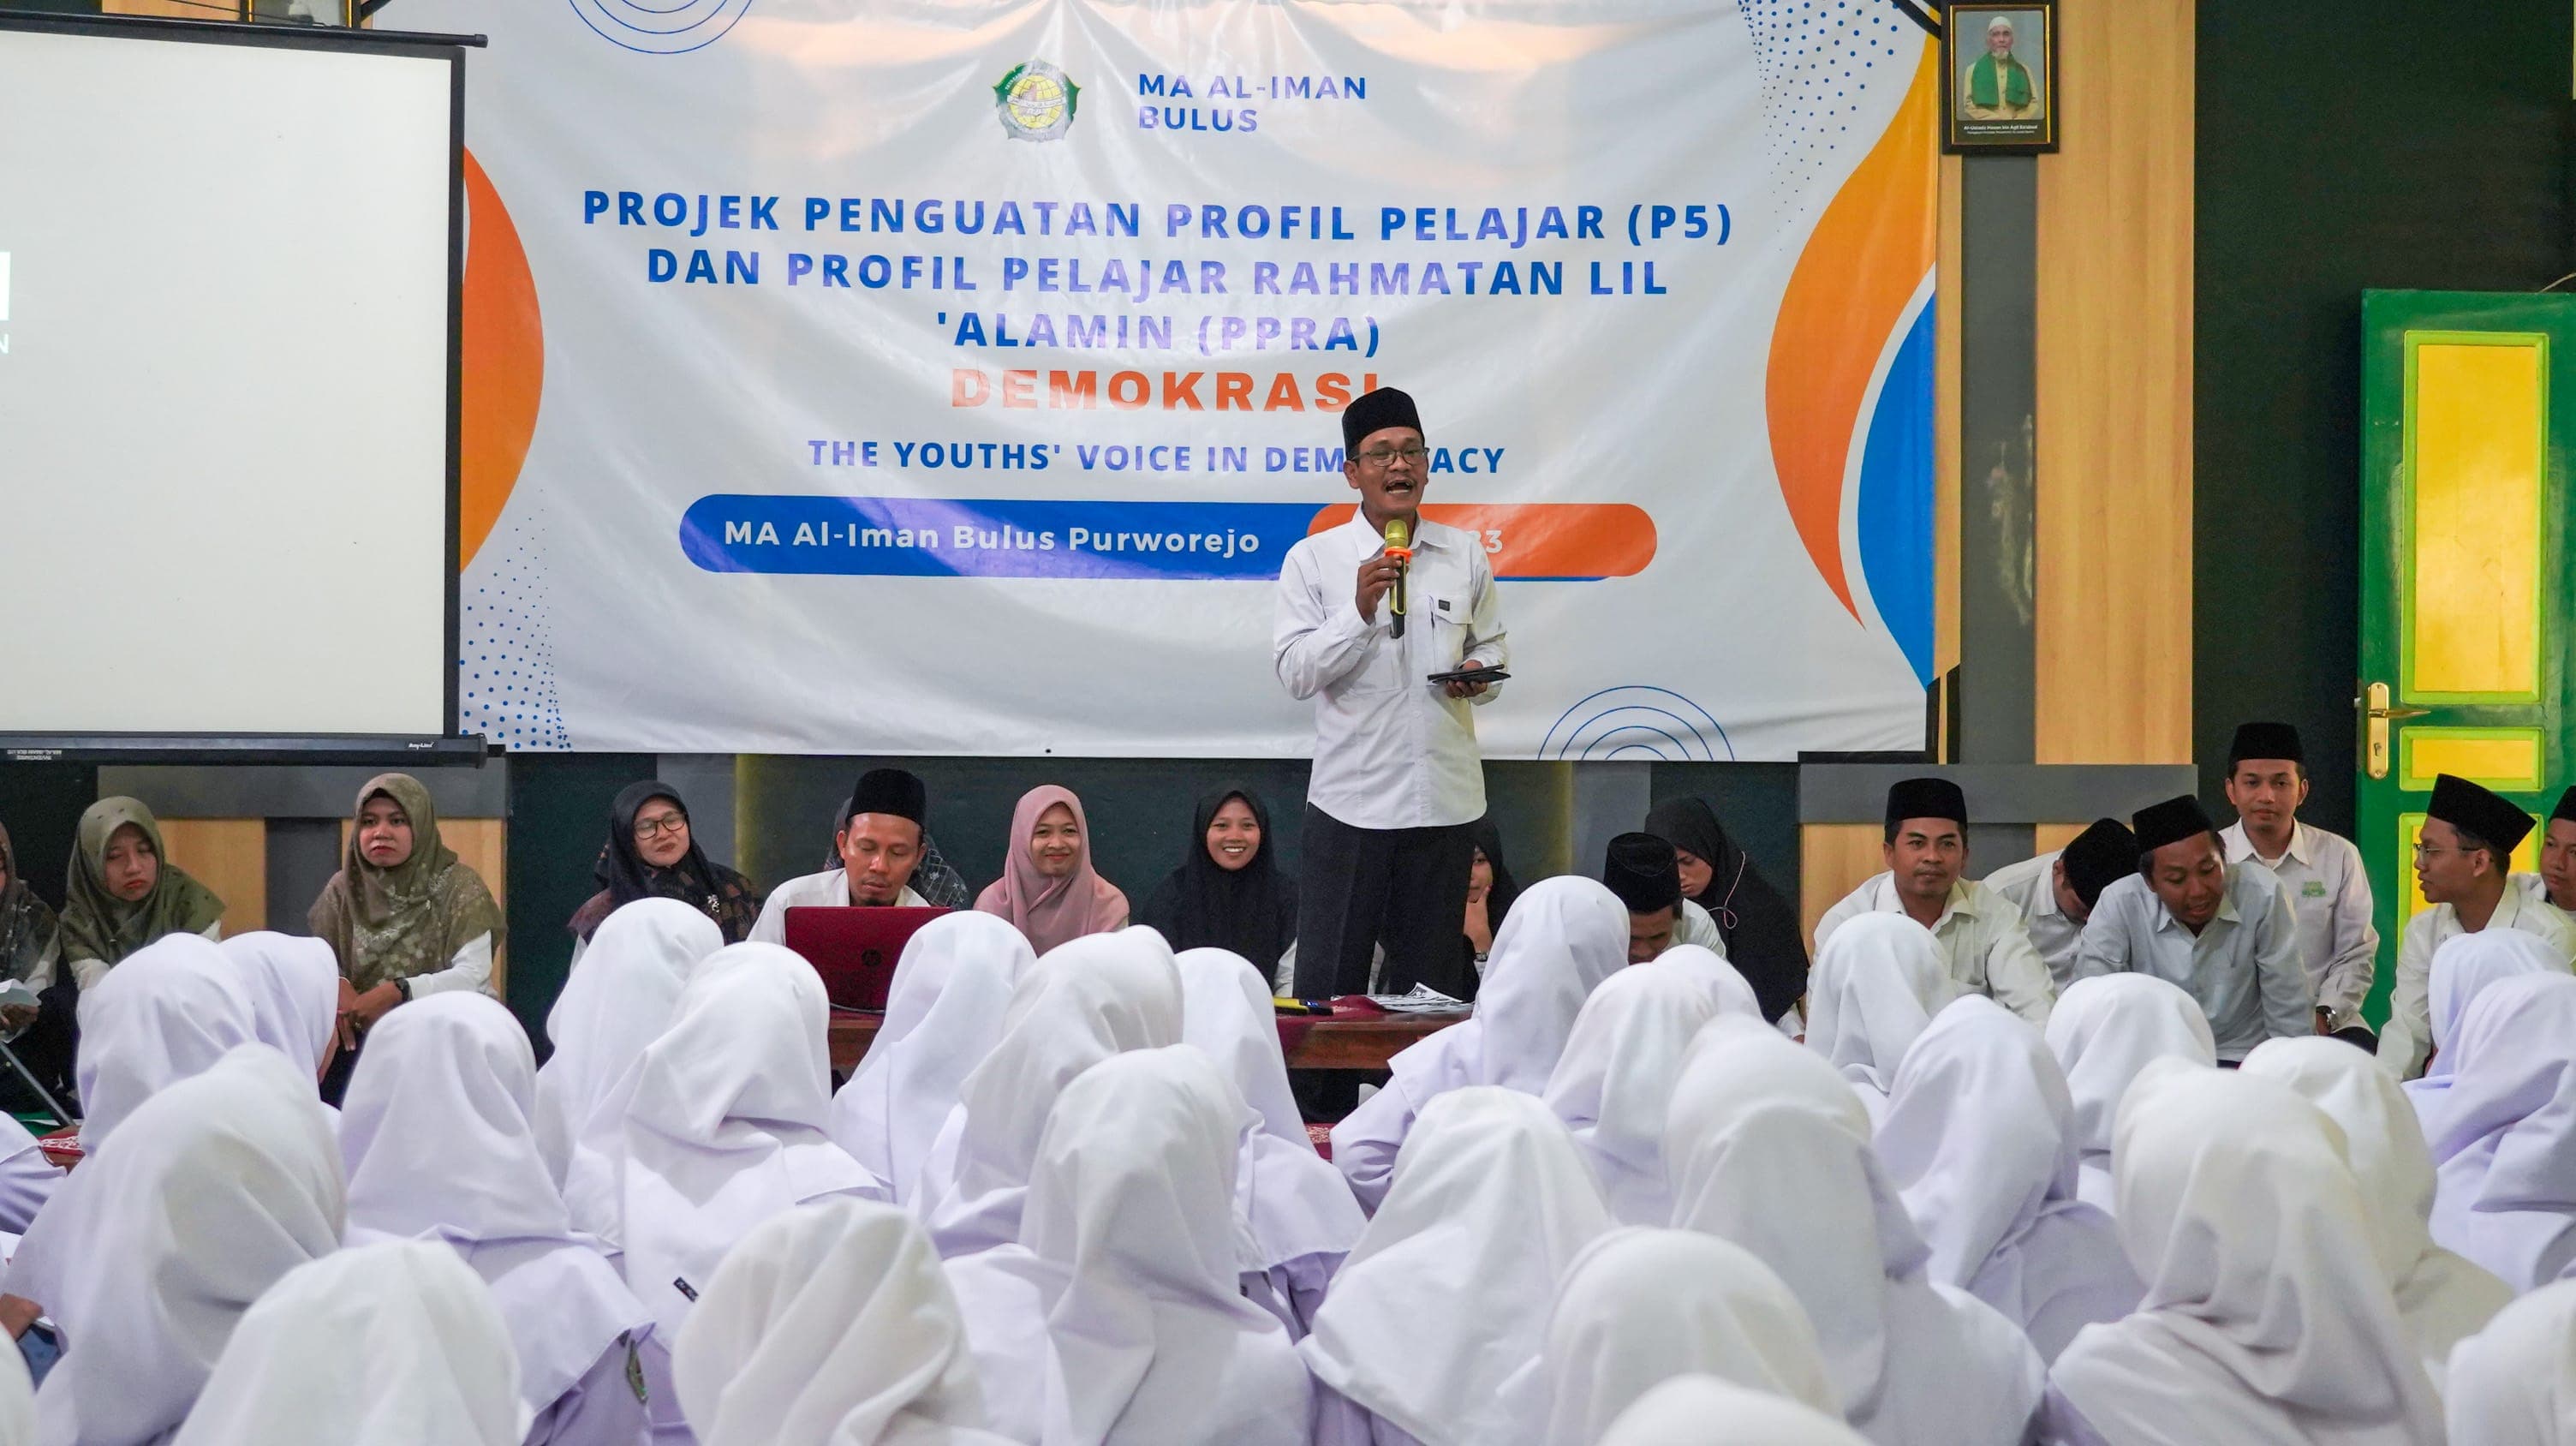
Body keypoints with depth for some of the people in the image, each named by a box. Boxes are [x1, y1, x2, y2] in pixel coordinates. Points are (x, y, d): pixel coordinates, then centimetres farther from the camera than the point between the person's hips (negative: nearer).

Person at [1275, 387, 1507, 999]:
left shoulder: (1465, 554, 9)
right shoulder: (1313, 559, 0)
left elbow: (1493, 645, 20)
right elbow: (1294, 672, -6)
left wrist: (1479, 675, -4)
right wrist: (1360, 609, -18)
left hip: (1445, 802, 3)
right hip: (1351, 801, -3)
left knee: (1425, 983, 10)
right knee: (1328, 986, -3)